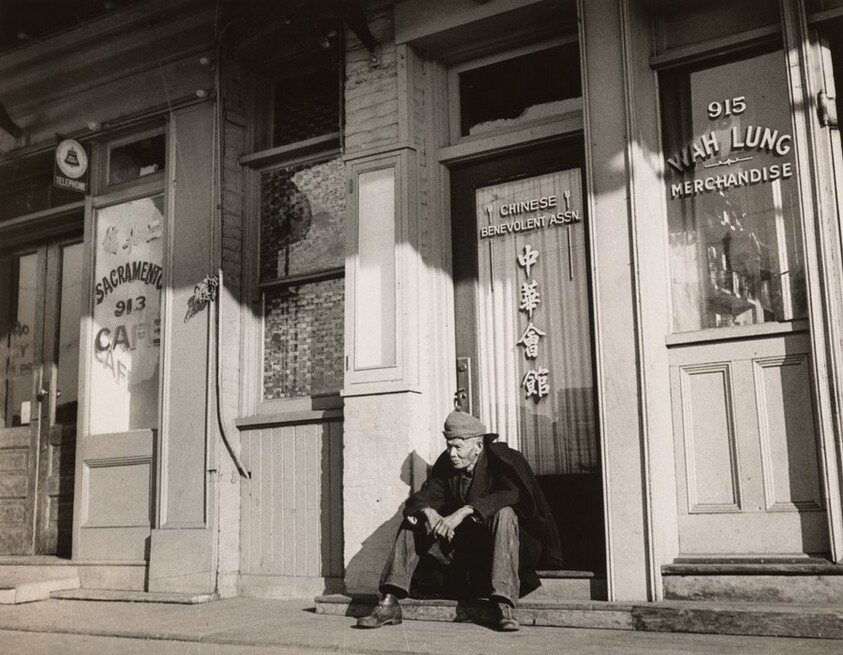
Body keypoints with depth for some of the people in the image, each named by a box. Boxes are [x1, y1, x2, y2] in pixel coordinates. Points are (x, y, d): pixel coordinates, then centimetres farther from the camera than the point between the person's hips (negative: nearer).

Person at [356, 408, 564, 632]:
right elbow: (421, 497, -4)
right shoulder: (446, 465, 1)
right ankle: (390, 603, -14)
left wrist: (465, 510, -39)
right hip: (460, 544, 5)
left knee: (504, 514, -34)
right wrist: (429, 512, -29)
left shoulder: (501, 459, -13)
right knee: (412, 522, -6)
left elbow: (511, 493, -32)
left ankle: (504, 606, -42)